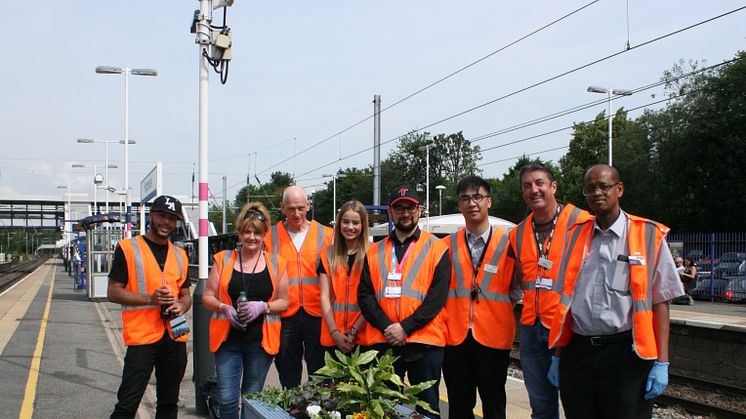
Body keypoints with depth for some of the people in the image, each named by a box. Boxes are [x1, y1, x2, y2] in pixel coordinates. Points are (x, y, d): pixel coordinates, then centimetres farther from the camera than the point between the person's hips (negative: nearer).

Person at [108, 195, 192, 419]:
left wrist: (181, 306, -4)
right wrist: (150, 299, -19)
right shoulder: (127, 248, -2)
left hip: (175, 336, 5)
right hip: (141, 336, -5)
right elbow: (114, 293, -6)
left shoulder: (180, 255, 14)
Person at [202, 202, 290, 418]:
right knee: (227, 399, -4)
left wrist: (262, 306, -13)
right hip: (228, 339, 0)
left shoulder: (276, 264, 4)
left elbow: (283, 301, 6)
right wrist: (224, 308, -15)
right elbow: (207, 297, 5)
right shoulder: (223, 260, 4)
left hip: (261, 341, 0)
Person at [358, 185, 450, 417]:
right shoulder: (375, 252, 12)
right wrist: (387, 327, -10)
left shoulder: (436, 248, 2)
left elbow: (438, 296, -7)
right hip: (382, 342, 3)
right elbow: (364, 295, 5)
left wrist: (405, 327, -15)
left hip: (424, 342, -3)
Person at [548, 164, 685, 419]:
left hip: (626, 355, -3)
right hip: (577, 354, 4)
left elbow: (659, 302, -2)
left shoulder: (649, 236, 0)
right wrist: (558, 355, 14)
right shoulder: (576, 236, 11)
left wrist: (661, 362, -8)